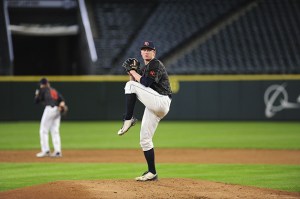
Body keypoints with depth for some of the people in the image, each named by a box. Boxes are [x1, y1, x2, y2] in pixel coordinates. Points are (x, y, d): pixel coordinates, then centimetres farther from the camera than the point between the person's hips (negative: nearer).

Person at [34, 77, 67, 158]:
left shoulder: (42, 89, 6)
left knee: (43, 131, -2)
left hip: (49, 108, -7)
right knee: (55, 131, 8)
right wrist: (62, 105, -2)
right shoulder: (54, 90, 25)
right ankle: (58, 151, 1)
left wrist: (37, 95, 24)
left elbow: (37, 101, 6)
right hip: (57, 111, 7)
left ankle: (45, 150, -9)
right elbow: (61, 99, 12)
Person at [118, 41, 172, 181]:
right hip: (153, 106, 9)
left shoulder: (156, 65, -3)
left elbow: (145, 83, -16)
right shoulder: (144, 69, 24)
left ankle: (128, 120, -14)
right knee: (144, 140, 7)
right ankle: (152, 173, 10)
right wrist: (132, 71, 10)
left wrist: (133, 72, -5)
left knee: (131, 85, -18)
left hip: (161, 101, -9)